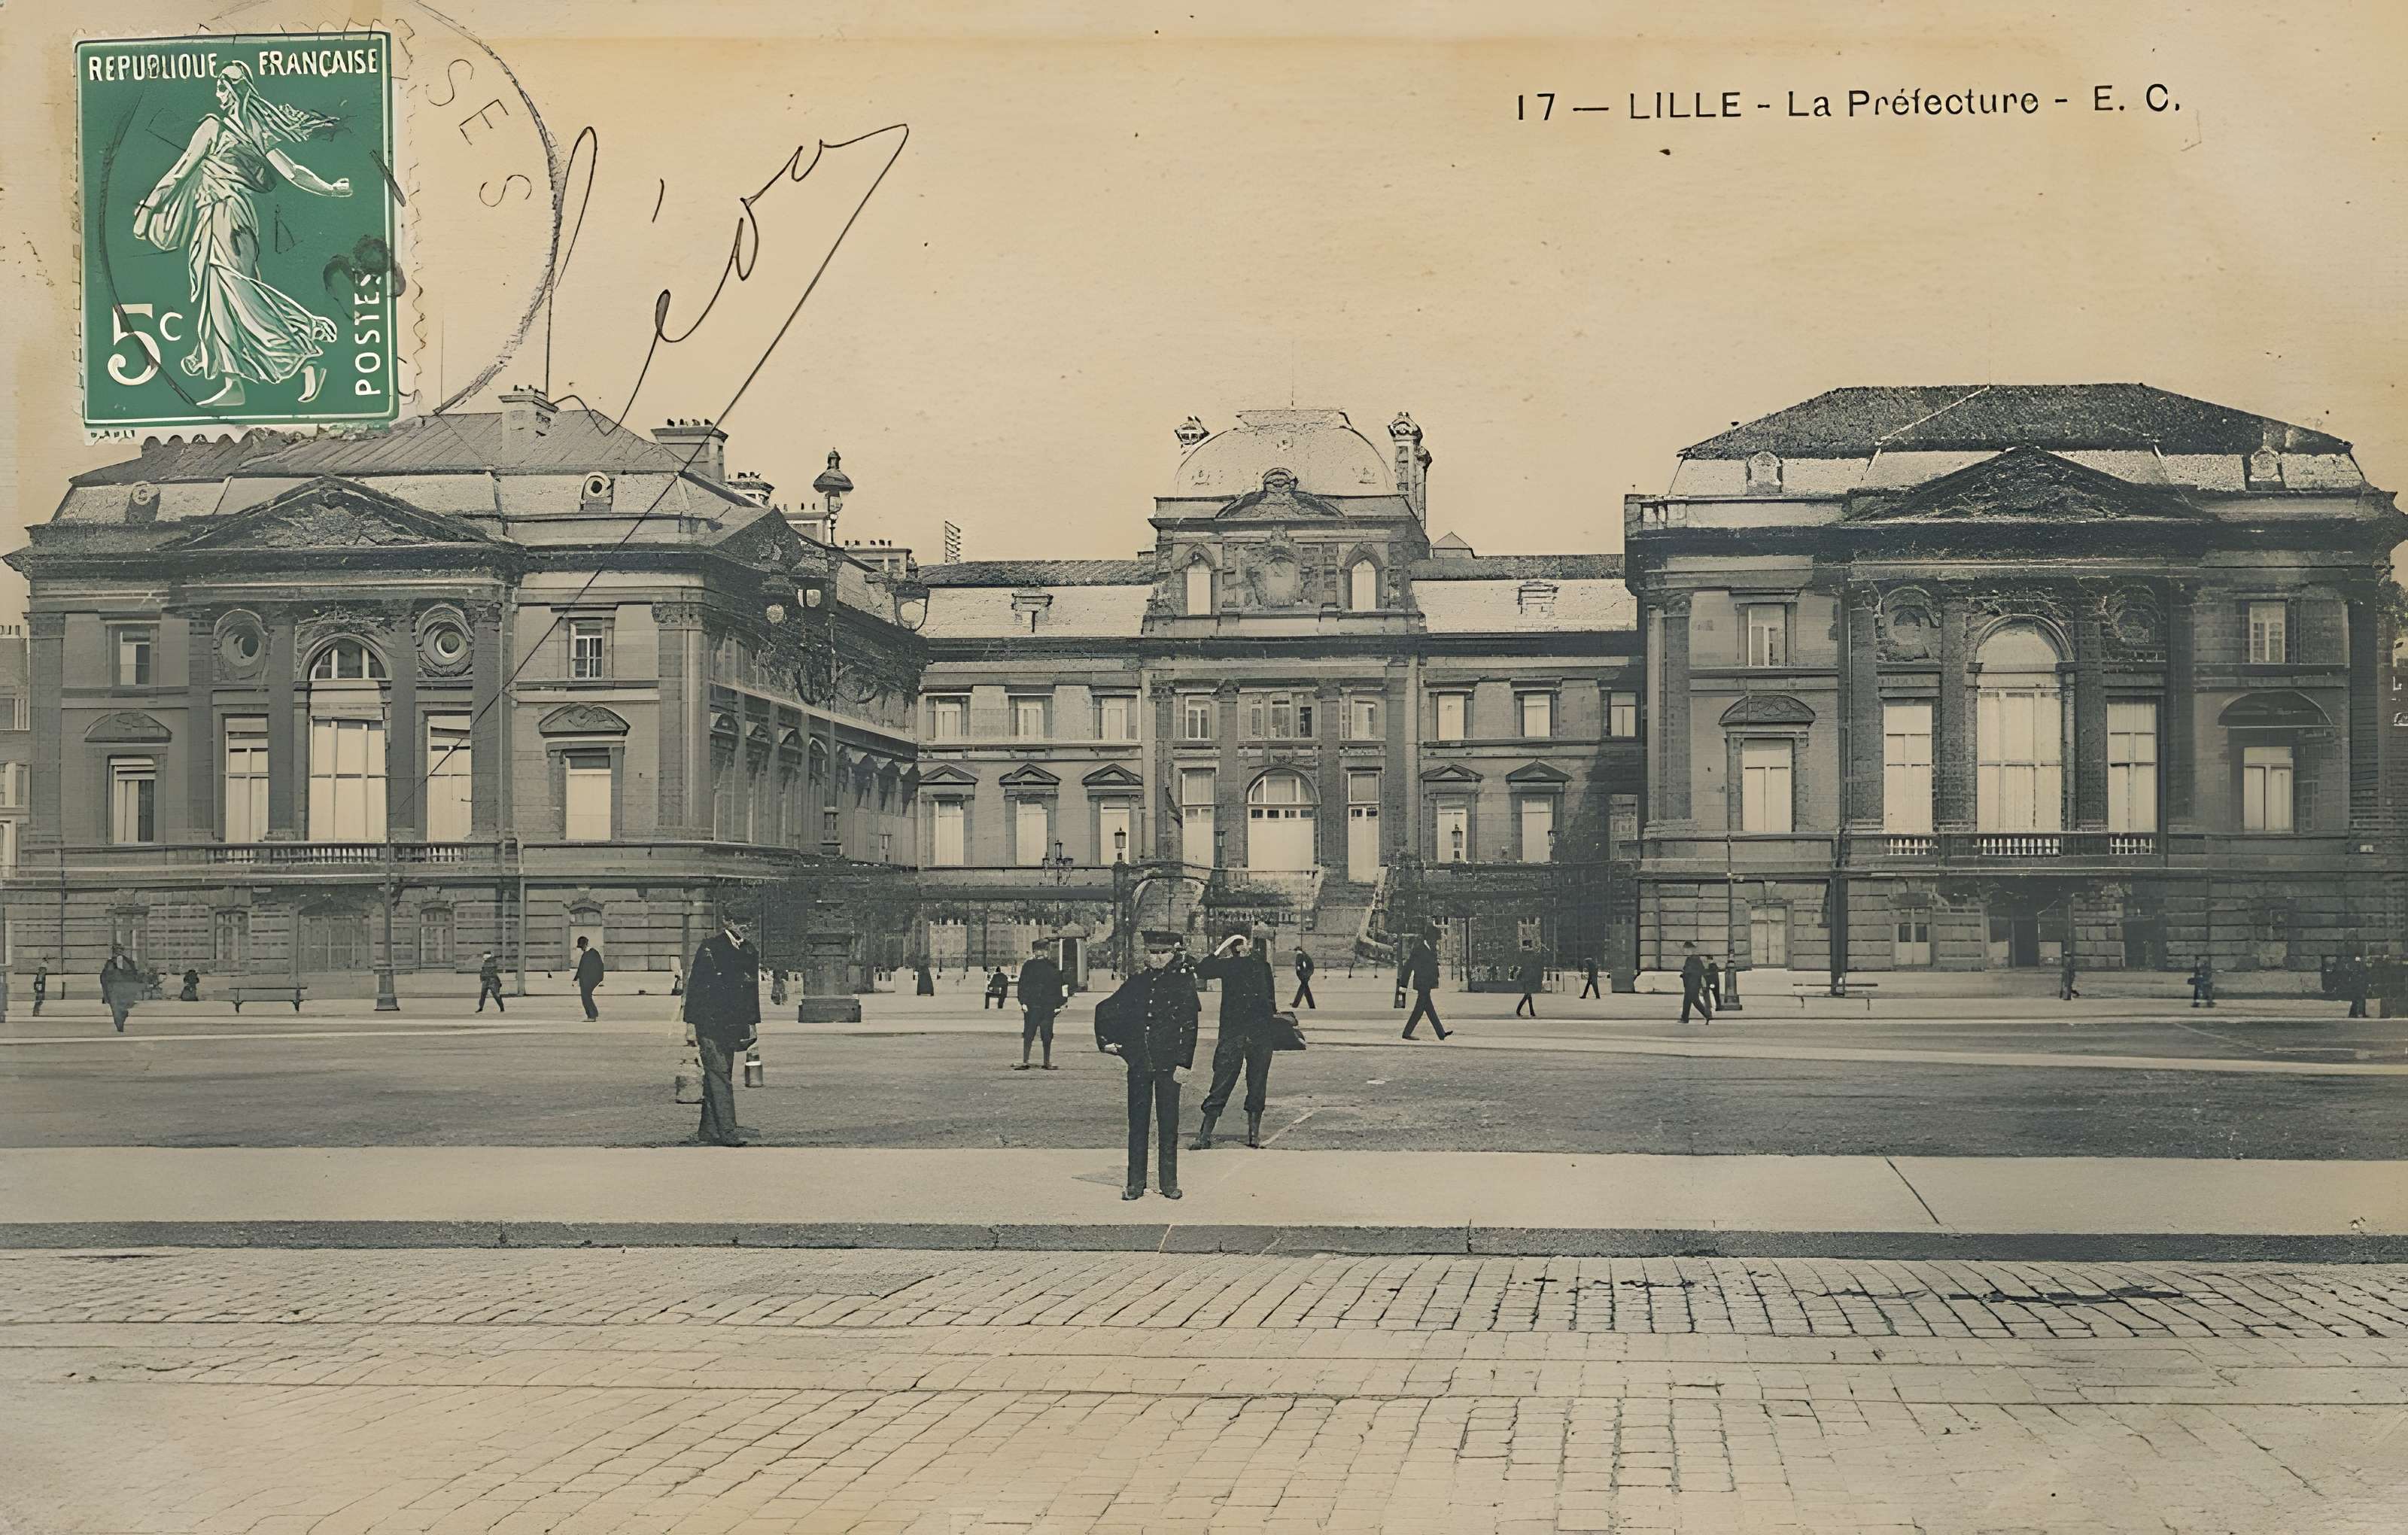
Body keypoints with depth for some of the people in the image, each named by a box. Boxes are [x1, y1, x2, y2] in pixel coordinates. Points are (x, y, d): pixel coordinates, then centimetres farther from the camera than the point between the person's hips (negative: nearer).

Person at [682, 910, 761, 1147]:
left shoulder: (749, 951, 11)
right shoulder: (710, 948, -7)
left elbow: (753, 987, 19)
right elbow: (694, 985, -7)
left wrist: (753, 1024, 17)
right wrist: (691, 1023, -10)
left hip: (733, 1026, 6)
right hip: (710, 1023, -6)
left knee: (717, 1077, 9)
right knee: (719, 1076, -9)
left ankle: (708, 1132, 13)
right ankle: (727, 1132, -10)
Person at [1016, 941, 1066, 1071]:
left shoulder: (1053, 967, 10)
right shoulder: (1028, 966, 5)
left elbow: (1058, 986, 11)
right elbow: (1023, 985, 2)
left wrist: (1058, 1005, 5)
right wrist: (1023, 1002, -8)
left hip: (1048, 1006, 2)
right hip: (1031, 1006, -1)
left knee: (1047, 1036, 3)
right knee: (1028, 1035, -3)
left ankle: (1048, 1062, 11)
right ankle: (1024, 1061, 0)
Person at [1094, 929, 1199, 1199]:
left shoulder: (1183, 982, 0)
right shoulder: (1136, 983, 9)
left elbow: (1190, 1027, -5)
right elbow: (1105, 1010, 21)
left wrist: (1184, 1063, -11)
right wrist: (1107, 1042, 14)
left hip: (1169, 1064, -3)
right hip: (1139, 1063, 3)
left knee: (1168, 1125, 2)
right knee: (1137, 1123, 5)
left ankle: (1169, 1183, 10)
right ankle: (1135, 1184, 9)